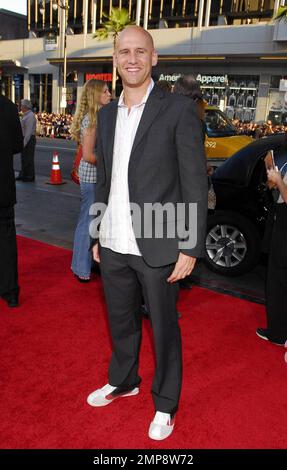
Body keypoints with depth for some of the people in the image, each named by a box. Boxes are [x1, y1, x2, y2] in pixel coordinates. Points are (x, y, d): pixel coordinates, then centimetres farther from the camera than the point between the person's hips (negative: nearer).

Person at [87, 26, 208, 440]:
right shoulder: (107, 114, 10)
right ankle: (123, 381, 47)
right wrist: (98, 235, 14)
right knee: (121, 322, 22)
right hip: (113, 247, 6)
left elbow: (195, 184, -10)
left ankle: (165, 403, 34)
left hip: (156, 248, -5)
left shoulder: (179, 110, -8)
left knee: (164, 328, 12)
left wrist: (190, 248, -13)